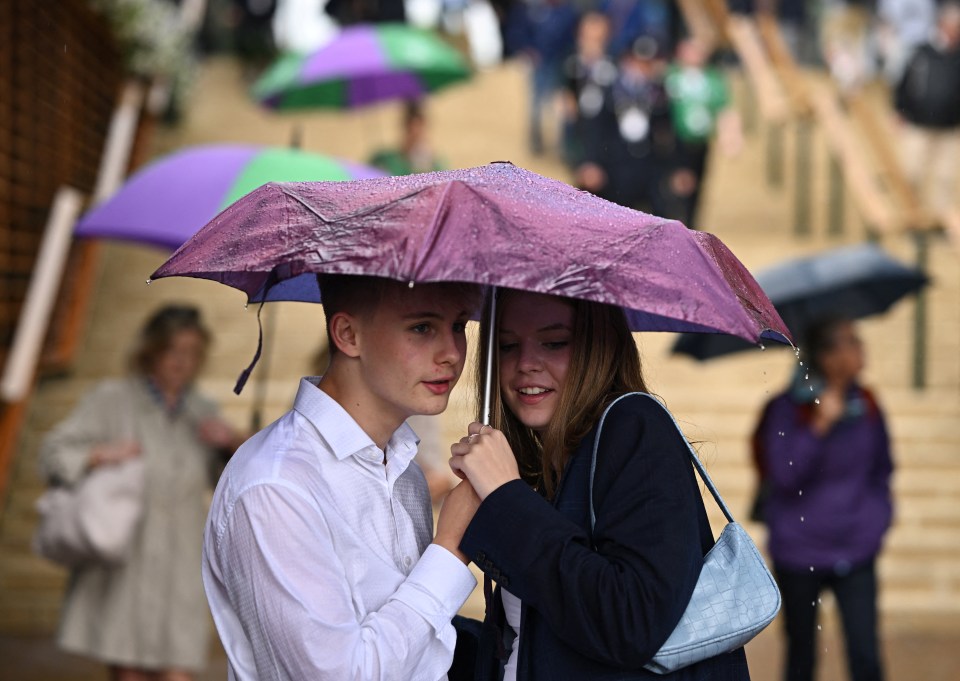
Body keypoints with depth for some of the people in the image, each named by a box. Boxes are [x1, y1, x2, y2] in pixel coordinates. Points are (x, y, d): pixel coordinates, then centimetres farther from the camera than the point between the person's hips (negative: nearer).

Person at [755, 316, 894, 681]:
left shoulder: (866, 405, 4)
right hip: (799, 552, -2)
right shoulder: (788, 408, -8)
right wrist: (819, 427, -26)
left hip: (856, 551, 2)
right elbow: (784, 474, -19)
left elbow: (882, 467, 18)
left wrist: (878, 514, 6)